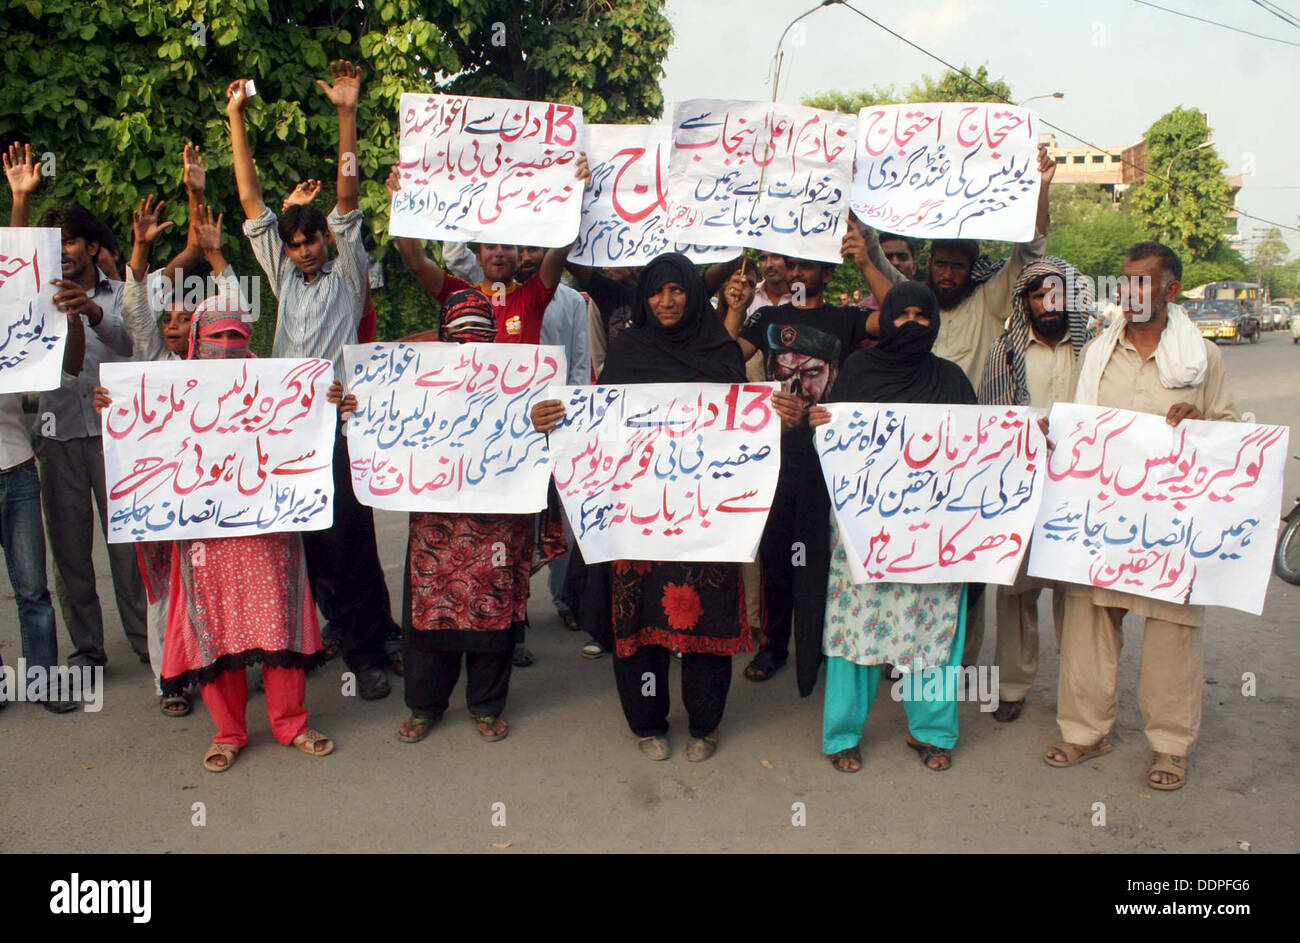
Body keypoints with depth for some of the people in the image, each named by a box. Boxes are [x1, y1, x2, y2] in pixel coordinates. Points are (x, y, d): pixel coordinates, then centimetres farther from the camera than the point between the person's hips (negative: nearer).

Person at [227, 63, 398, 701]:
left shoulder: (348, 275, 8)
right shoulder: (283, 276, 18)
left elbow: (346, 200, -1)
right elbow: (252, 203, 15)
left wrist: (347, 114, -8)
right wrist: (235, 120, 12)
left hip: (340, 421, -4)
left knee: (349, 535, -5)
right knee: (299, 536, 5)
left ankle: (367, 651, 3)